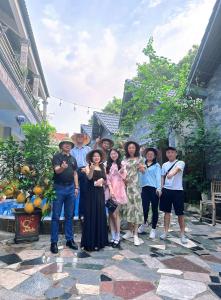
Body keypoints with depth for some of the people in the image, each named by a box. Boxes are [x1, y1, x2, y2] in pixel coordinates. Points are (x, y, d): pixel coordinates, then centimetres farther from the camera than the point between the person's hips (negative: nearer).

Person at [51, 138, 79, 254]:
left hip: (70, 188, 5)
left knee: (69, 216, 12)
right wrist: (62, 167, -41)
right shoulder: (57, 157, -4)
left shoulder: (73, 159, 13)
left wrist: (76, 187, 9)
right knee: (56, 216, 1)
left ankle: (70, 239, 22)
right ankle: (54, 242, 10)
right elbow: (56, 170, -19)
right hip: (59, 188, -5)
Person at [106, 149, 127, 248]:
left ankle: (117, 237, 3)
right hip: (110, 190, 1)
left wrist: (122, 171, -16)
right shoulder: (107, 165, 9)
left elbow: (124, 177, 4)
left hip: (119, 191, -1)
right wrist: (111, 189, -9)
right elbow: (107, 178, 2)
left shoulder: (122, 164, 9)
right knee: (111, 214, 1)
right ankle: (113, 237, 10)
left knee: (116, 214, -5)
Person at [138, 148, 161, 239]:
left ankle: (153, 229, 16)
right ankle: (144, 223, 31)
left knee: (154, 209, 4)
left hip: (154, 188, -2)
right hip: (145, 188, 3)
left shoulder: (156, 165, 5)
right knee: (145, 208, 1)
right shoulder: (142, 165, 15)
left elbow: (158, 177, -6)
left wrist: (159, 188, -17)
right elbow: (140, 176, 19)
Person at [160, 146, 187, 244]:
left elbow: (176, 169, -28)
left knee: (180, 213, 2)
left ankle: (182, 234, 14)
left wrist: (171, 173, -49)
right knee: (167, 211, 10)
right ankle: (165, 232, 20)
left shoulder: (180, 163, -5)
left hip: (178, 191, -4)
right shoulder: (164, 165, 10)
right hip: (166, 190, 4)